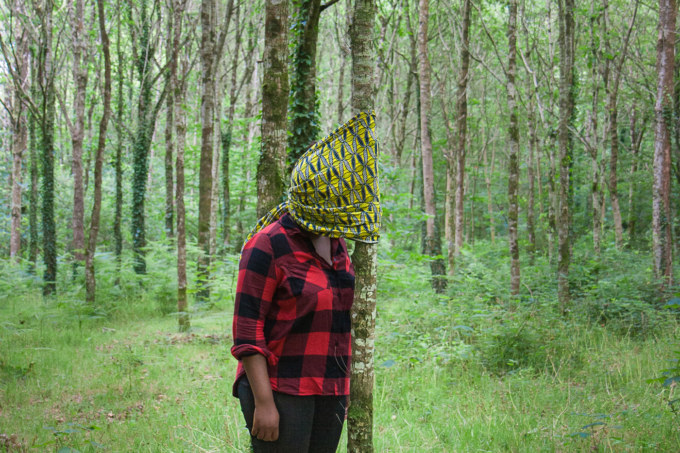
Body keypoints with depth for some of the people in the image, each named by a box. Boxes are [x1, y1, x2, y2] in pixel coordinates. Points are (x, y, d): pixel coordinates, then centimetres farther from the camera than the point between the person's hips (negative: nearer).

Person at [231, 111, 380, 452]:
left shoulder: (334, 244, 11)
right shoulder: (268, 246, -12)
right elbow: (246, 331, -14)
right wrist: (263, 402, -18)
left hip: (327, 390, 7)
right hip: (280, 389, -7)